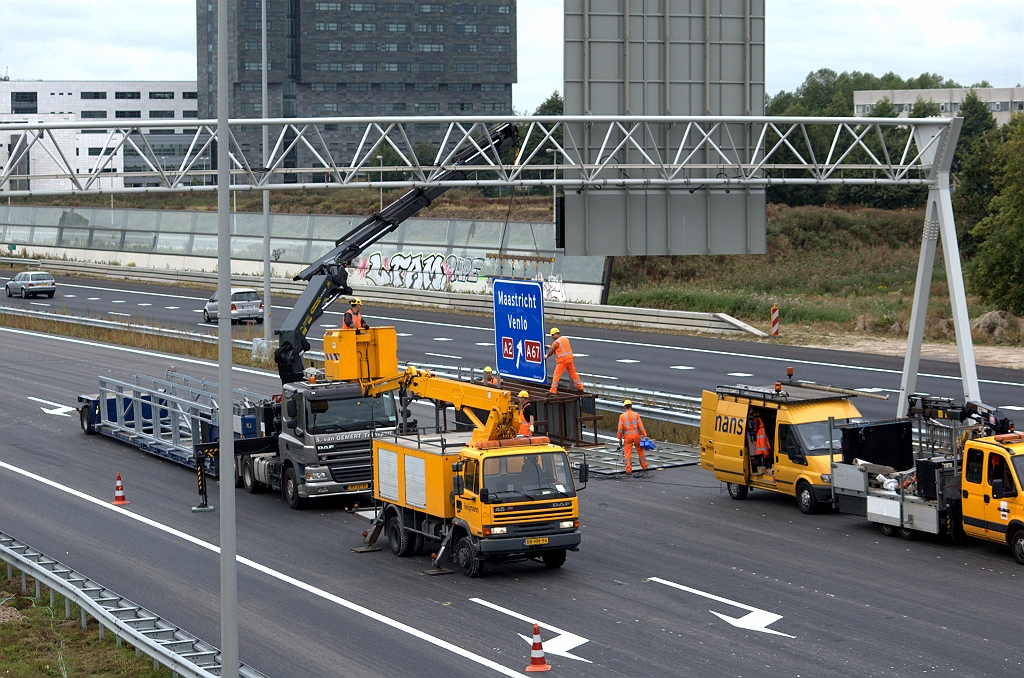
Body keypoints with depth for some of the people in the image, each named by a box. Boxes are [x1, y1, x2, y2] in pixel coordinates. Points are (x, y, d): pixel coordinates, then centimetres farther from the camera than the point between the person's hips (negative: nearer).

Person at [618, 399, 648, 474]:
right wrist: (645, 436, -5)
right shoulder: (636, 415, -3)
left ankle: (628, 469, -7)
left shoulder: (622, 416, -4)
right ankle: (644, 466, 25)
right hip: (636, 435, 1)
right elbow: (641, 426, -8)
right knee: (640, 451, 16)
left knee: (628, 453, 0)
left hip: (627, 436, -1)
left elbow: (620, 429, -7)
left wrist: (620, 438, 1)